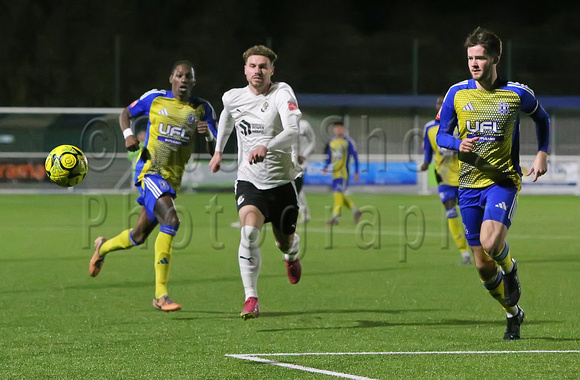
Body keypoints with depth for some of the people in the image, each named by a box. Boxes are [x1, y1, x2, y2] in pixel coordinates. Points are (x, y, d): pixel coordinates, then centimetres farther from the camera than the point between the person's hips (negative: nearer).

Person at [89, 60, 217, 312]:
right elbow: (126, 114, 17)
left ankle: (103, 247, 49)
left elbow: (214, 151, 3)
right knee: (171, 220, -28)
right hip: (150, 171, -5)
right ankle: (161, 295, -27)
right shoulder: (155, 98, 1)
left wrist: (209, 135, -19)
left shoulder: (202, 109, 5)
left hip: (173, 179, 5)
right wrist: (128, 134, -3)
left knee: (139, 236, 14)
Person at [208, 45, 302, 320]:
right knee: (249, 232, -25)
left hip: (282, 181, -1)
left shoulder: (282, 94, -14)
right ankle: (251, 300, -23)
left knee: (285, 242, 13)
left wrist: (267, 147, -47)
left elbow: (293, 131, -30)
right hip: (249, 181, 1)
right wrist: (218, 150, 34)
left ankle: (291, 257, 54)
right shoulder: (233, 98, 0)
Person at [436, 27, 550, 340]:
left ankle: (510, 269, 8)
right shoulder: (457, 93, 1)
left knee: (491, 243, -28)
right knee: (482, 266, 4)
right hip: (469, 184, 3)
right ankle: (513, 314, 28)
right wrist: (459, 144, -13)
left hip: (504, 181, -3)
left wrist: (542, 153, 6)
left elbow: (541, 118, 18)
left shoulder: (517, 93, -2)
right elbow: (441, 136, 8)